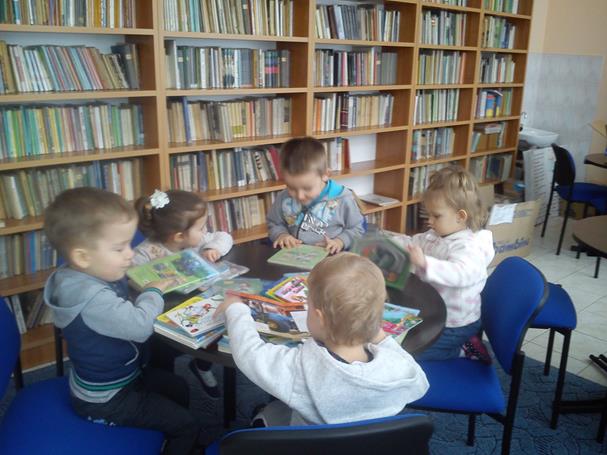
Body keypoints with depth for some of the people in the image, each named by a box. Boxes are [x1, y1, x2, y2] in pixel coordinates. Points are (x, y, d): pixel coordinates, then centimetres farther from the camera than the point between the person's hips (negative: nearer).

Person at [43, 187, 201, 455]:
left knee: (179, 388, 27)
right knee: (187, 428, 0)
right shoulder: (91, 297, -38)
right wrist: (153, 292, -21)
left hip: (121, 376, 10)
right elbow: (139, 327, -39)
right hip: (105, 399, -10)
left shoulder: (92, 275, -5)